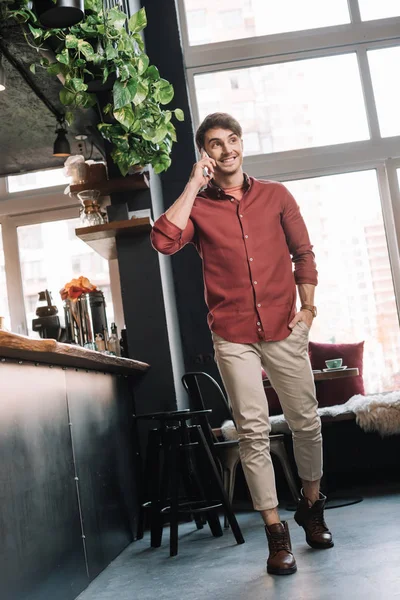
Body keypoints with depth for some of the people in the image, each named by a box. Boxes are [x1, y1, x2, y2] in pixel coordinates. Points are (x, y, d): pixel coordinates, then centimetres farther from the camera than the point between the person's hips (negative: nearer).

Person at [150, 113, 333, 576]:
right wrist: (194, 184, -10)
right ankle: (275, 530, 9)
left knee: (306, 421, 8)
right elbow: (164, 241, -15)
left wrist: (307, 306, 2)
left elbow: (303, 253, 12)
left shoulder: (275, 195, 9)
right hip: (233, 337, -1)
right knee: (253, 432, -1)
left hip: (284, 329, 2)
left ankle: (312, 505, 32)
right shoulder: (197, 207, 5)